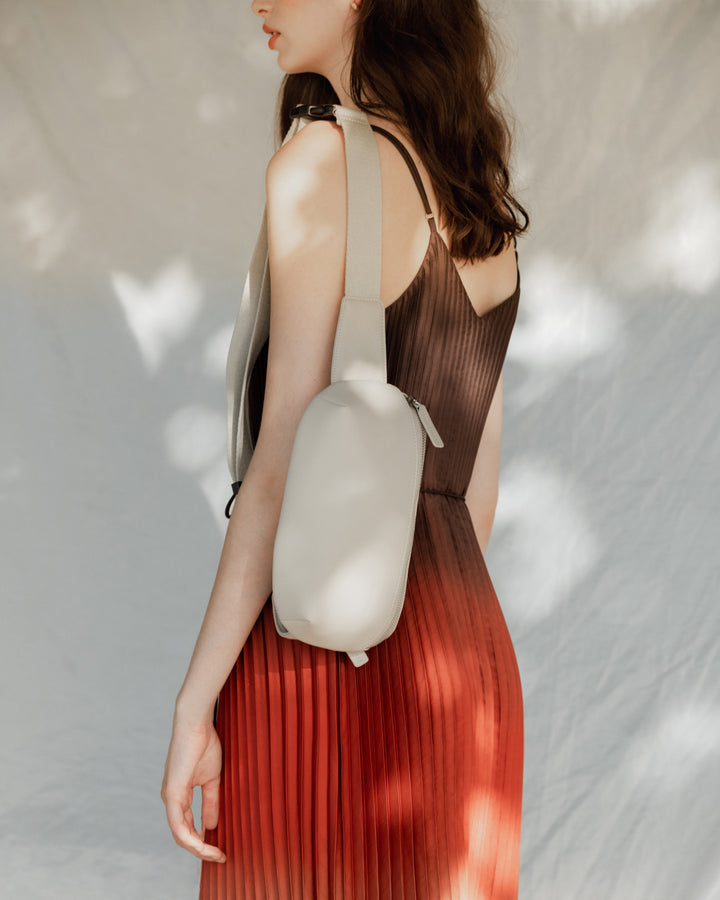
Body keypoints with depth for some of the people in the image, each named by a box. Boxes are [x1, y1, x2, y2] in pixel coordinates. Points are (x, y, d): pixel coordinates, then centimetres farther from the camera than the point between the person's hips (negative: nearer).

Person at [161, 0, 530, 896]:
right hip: (470, 659, 7)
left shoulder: (323, 162, -11)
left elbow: (290, 461, -16)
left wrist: (194, 703, -12)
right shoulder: (479, 196, 12)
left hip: (325, 653, -7)